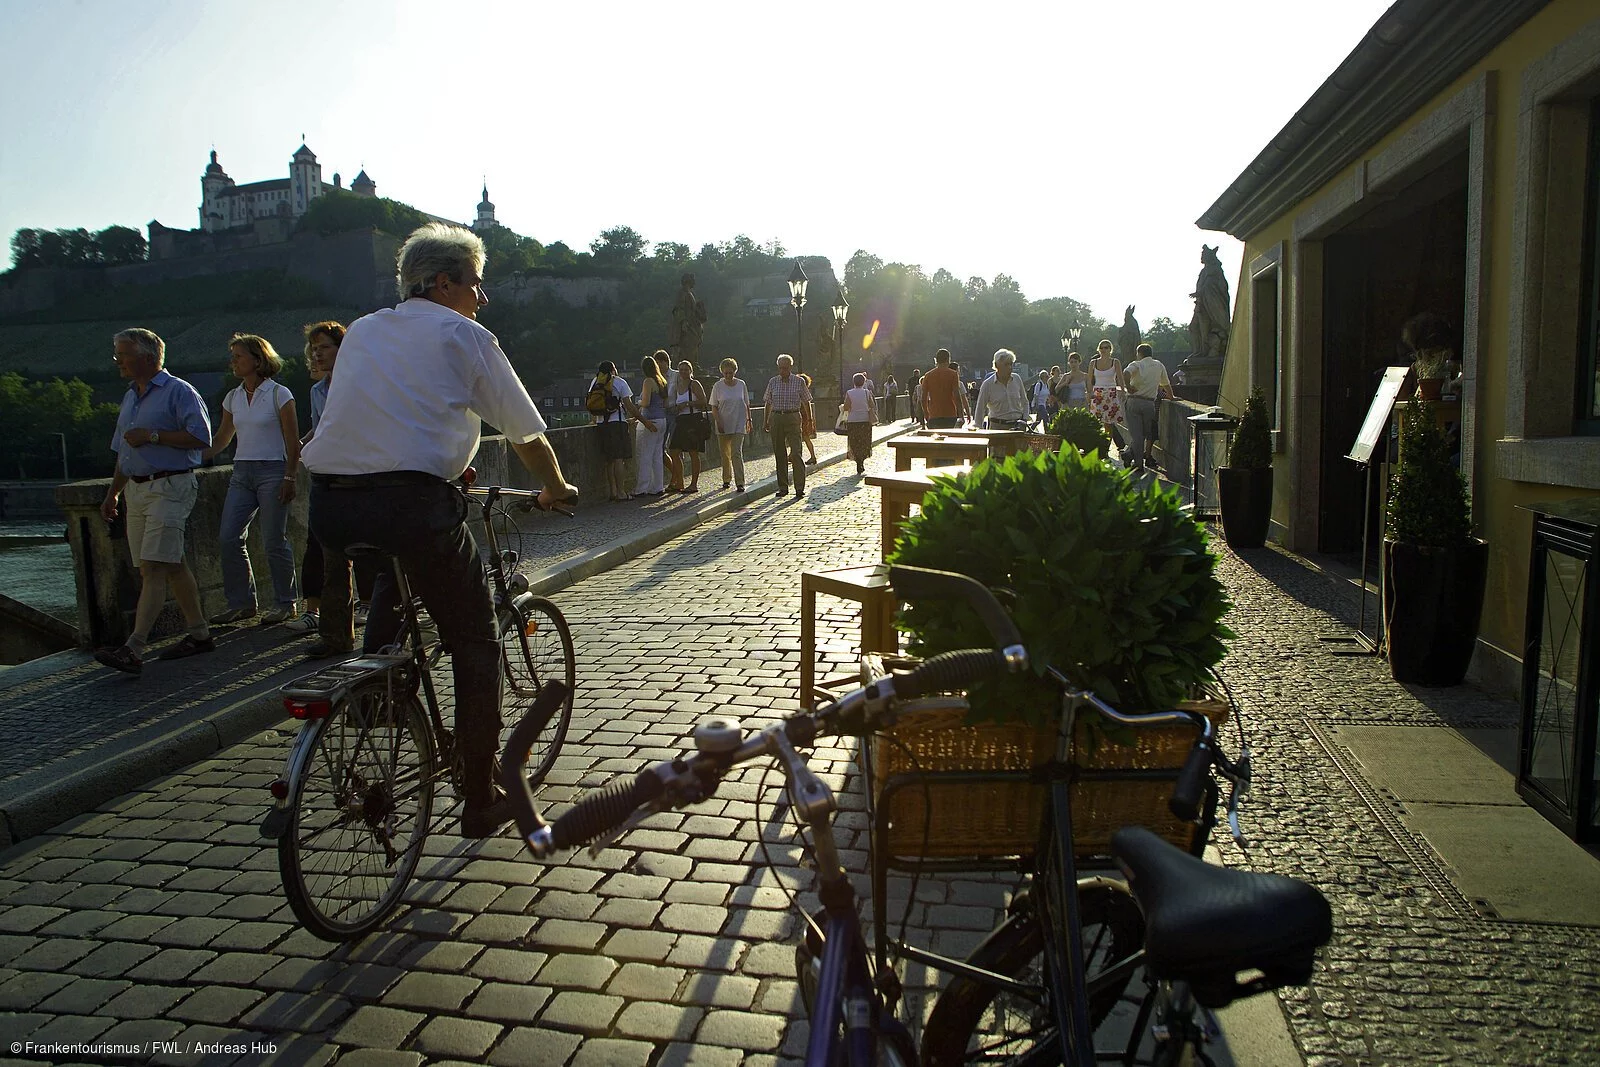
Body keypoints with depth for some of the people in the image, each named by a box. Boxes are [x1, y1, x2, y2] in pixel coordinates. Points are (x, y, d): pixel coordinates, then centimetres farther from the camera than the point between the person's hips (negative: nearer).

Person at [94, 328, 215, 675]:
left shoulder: (178, 391, -6)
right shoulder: (130, 397, 20)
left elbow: (201, 438, -17)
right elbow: (123, 453, 27)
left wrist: (152, 436, -16)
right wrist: (112, 493, 22)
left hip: (170, 487, -9)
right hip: (137, 490, 9)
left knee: (154, 566, -14)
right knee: (172, 564, 11)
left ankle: (133, 649, -20)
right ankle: (199, 633, 19)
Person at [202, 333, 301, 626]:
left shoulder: (279, 394, -3)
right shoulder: (233, 398, 13)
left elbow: (293, 442, -5)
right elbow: (221, 440, 19)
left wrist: (290, 478, -11)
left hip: (272, 471, -6)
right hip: (242, 473, 6)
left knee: (274, 541, -5)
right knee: (228, 538, -2)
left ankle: (286, 603, 8)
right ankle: (241, 603, 9)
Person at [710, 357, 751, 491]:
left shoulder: (741, 384, 4)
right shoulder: (718, 386, -1)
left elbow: (746, 404, 13)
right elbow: (714, 407, 0)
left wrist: (749, 420, 13)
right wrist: (718, 422, -10)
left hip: (738, 424, -1)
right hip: (723, 425, 1)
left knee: (736, 453, -11)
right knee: (725, 453, 9)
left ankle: (740, 483, -13)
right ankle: (727, 479, 26)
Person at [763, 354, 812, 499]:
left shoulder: (799, 382, 2)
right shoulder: (773, 382, 8)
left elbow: (806, 402, 6)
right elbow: (768, 403, 15)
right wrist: (765, 421, 11)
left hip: (793, 418, -3)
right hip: (776, 418, 3)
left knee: (795, 453, -11)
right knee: (779, 454, 5)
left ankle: (800, 488, -9)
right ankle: (783, 488, 12)